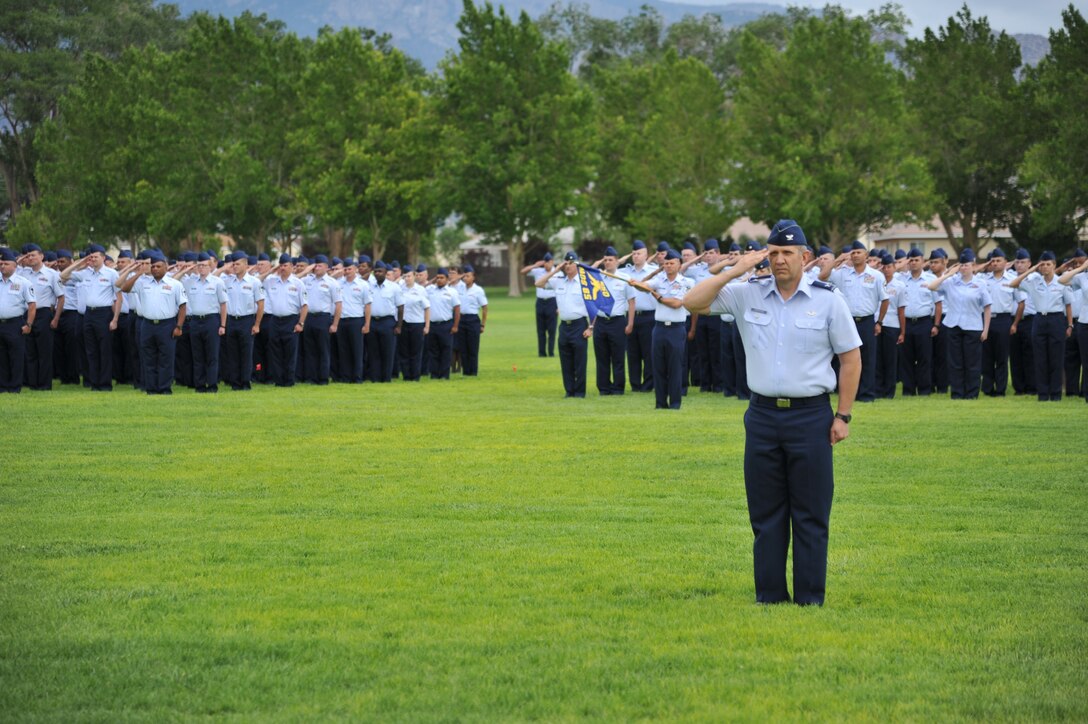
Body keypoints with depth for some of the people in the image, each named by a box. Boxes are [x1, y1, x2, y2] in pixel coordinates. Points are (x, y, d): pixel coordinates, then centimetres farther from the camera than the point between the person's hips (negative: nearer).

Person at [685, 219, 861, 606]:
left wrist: (843, 415, -2)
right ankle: (769, 598, 14)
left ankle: (810, 601, 6)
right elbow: (692, 302, -1)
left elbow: (850, 359, 2)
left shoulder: (827, 299, -2)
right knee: (766, 515, 7)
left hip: (811, 415, -3)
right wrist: (735, 270, -9)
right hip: (763, 415, 3)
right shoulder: (748, 294, 4)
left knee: (811, 516, 1)